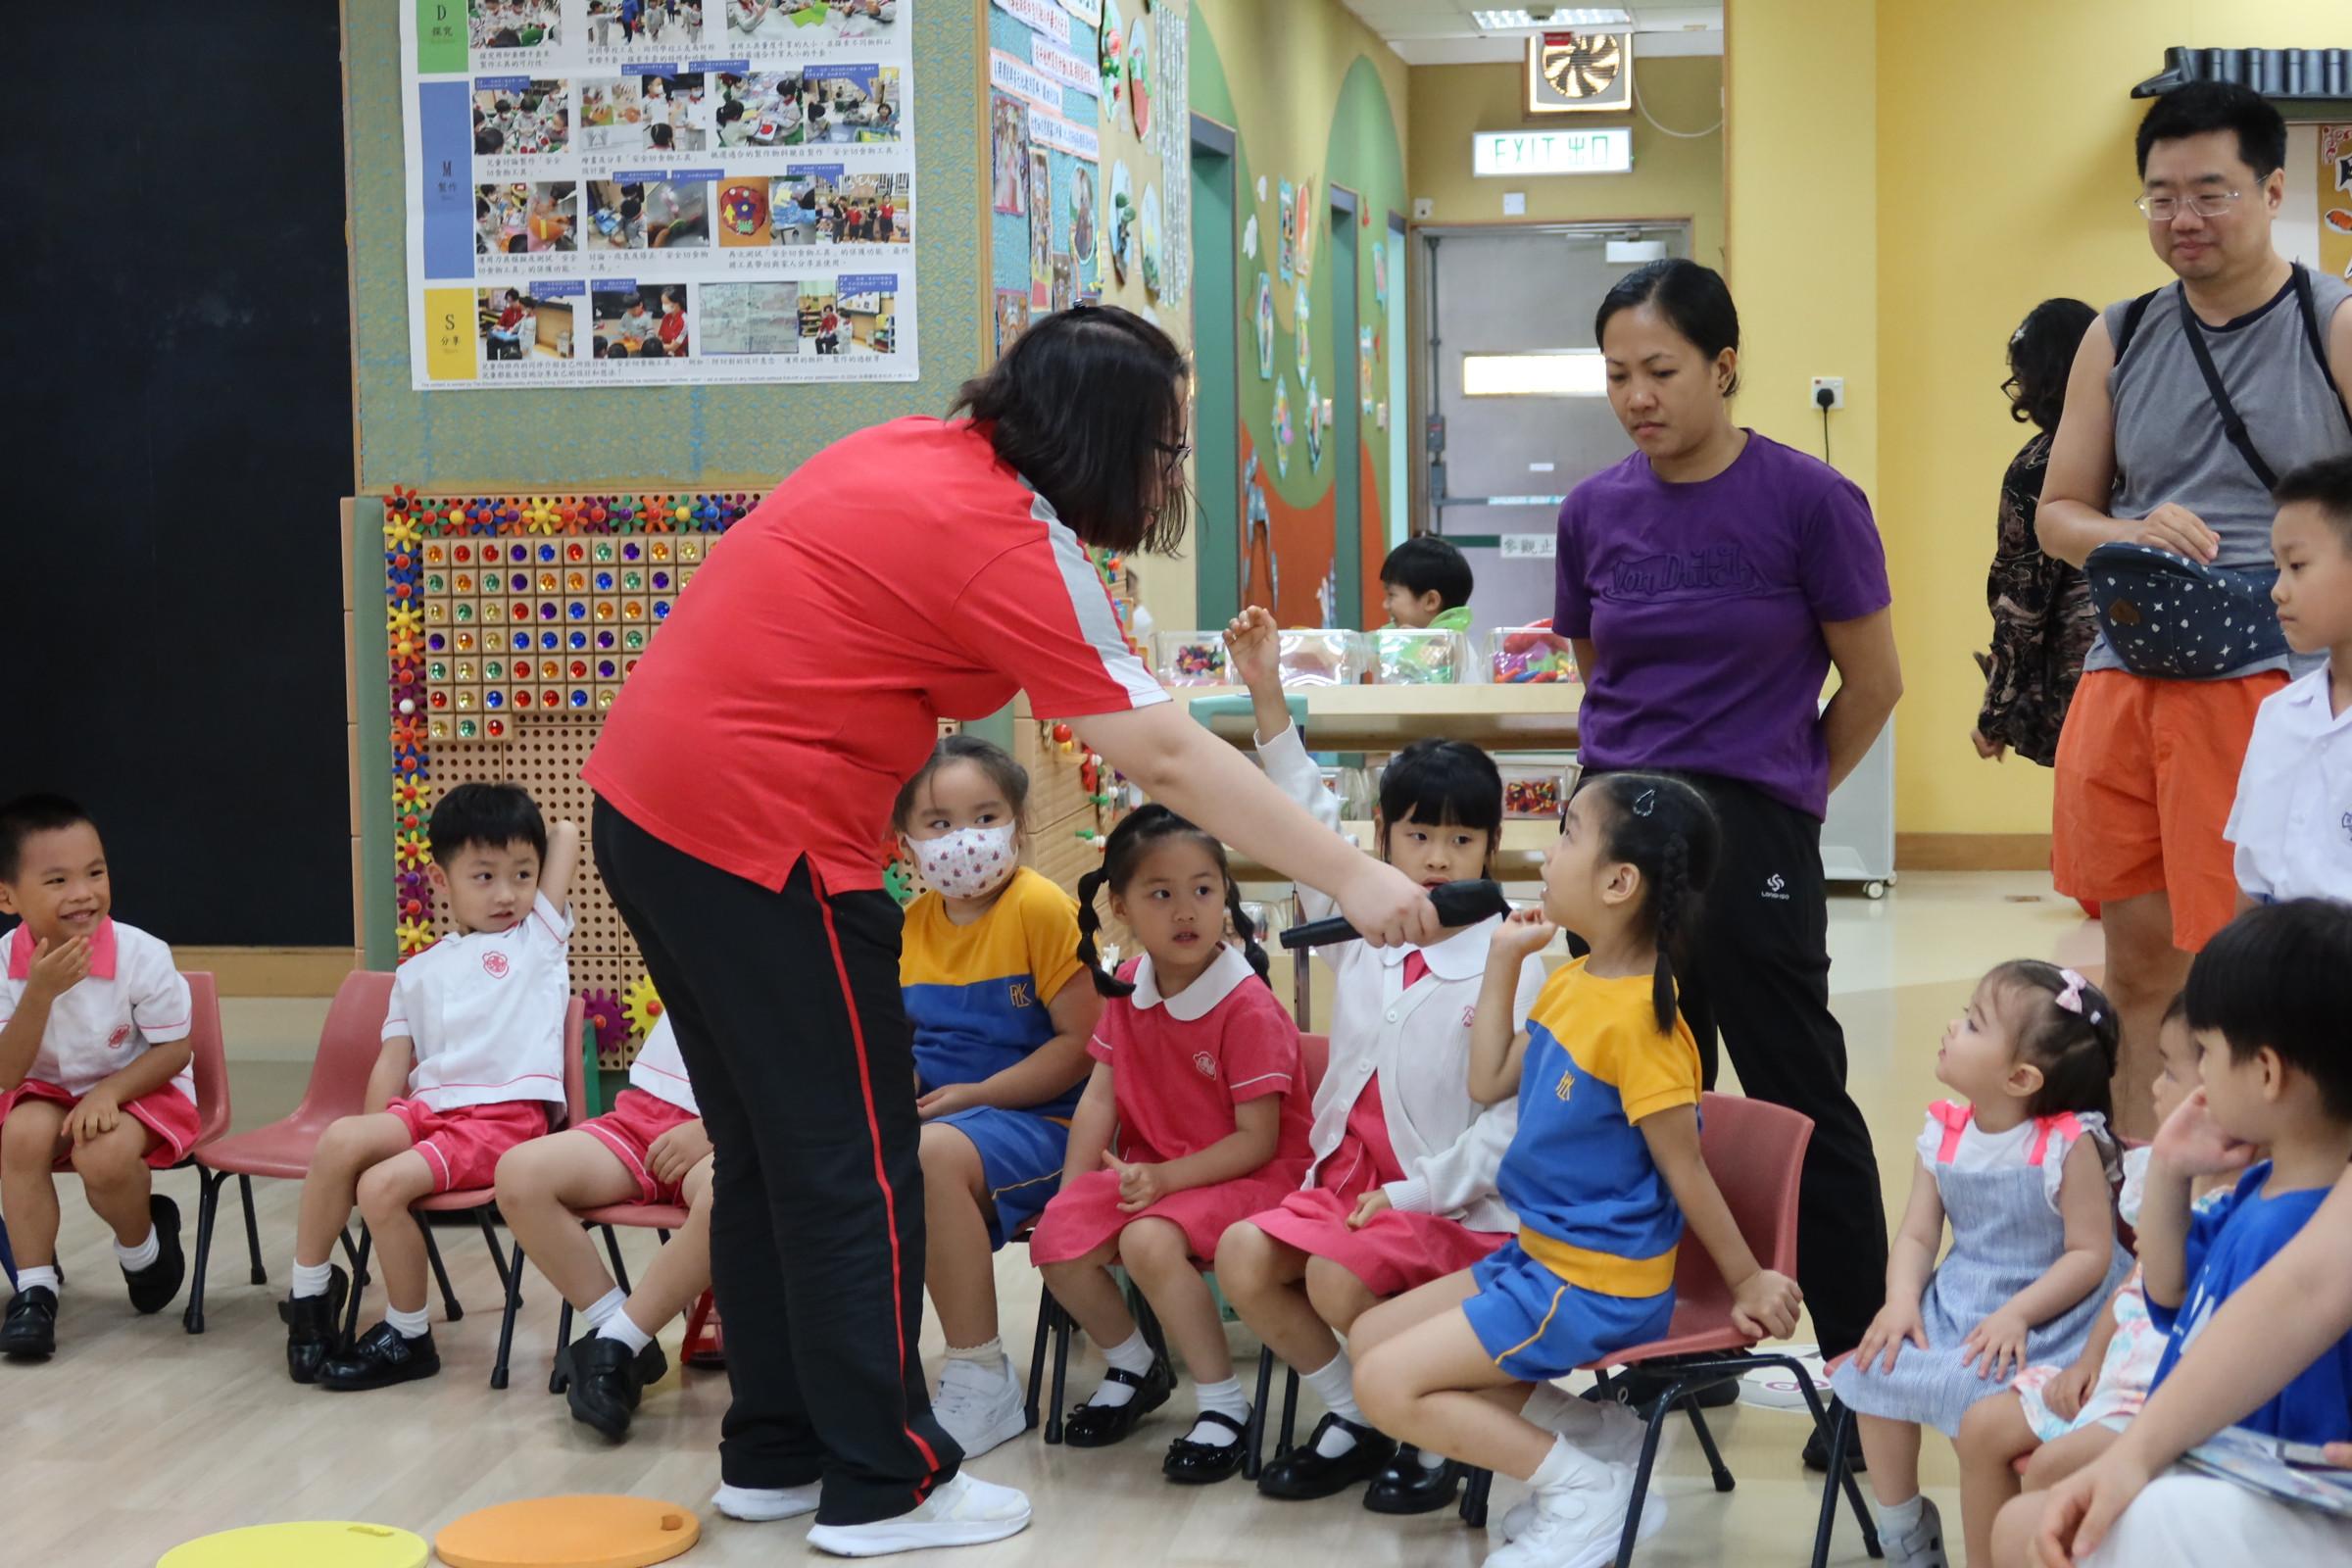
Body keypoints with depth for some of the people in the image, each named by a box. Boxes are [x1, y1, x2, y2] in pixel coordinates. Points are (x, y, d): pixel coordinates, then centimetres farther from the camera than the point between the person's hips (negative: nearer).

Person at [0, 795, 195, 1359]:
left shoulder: (141, 954, -22)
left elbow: (174, 1049, -12)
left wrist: (109, 1092, -27)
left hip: (137, 1087, -2)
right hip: (49, 1089, 3)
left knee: (104, 1155, -32)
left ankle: (144, 1246, 2)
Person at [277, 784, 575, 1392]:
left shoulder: (539, 938, 11)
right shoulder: (419, 972, 20)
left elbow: (566, 835, 8)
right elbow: (394, 1062, 15)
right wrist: (373, 1138, 2)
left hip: (506, 1117, -4)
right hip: (427, 1108, 4)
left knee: (383, 1185, -25)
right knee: (341, 1138, -26)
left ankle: (408, 1336, -8)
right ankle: (309, 1292, -8)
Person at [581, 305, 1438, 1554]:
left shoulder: (917, 452, 9)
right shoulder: (1011, 547, -16)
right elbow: (1167, 761, -19)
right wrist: (1351, 878, -16)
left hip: (644, 796, 9)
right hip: (759, 837, -9)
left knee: (769, 1147, 18)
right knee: (856, 1165, 2)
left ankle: (774, 1449, 28)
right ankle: (880, 1484, 10)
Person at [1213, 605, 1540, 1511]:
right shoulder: (1363, 934, 6)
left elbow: (1514, 1114, -16)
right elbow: (1308, 825, 7)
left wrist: (1417, 1191, -19)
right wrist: (1268, 697, -1)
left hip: (1458, 1203, -6)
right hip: (1350, 1178, 6)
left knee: (1336, 1278, -27)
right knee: (1243, 1259, -12)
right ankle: (1355, 1420, 7)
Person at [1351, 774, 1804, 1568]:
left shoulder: (1640, 1020, -24)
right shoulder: (1569, 982, 3)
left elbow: (1685, 1173, -16)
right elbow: (1490, 1082, 13)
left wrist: (1746, 1282, -7)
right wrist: (1503, 959, 7)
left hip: (1597, 1288, -10)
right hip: (1540, 1255, 10)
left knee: (1386, 1383, -12)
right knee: (1373, 1337, 12)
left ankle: (1585, 1487, -3)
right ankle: (1587, 1433, 5)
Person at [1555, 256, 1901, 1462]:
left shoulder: (1808, 500, -9)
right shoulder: (1595, 511, 3)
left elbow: (1873, 682, -1)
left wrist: (1778, 791, 8)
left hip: (1752, 835, -4)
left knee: (1800, 1102, 2)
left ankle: (1863, 1366, 13)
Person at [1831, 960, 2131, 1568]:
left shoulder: (2069, 1146, -18)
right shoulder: (1943, 1136, 0)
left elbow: (2091, 1254, -17)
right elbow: (1917, 1235, 1)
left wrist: (2017, 1314, -25)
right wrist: (1902, 1301, -18)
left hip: (2044, 1316, -7)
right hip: (1956, 1303, 7)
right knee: (1877, 1372, -7)